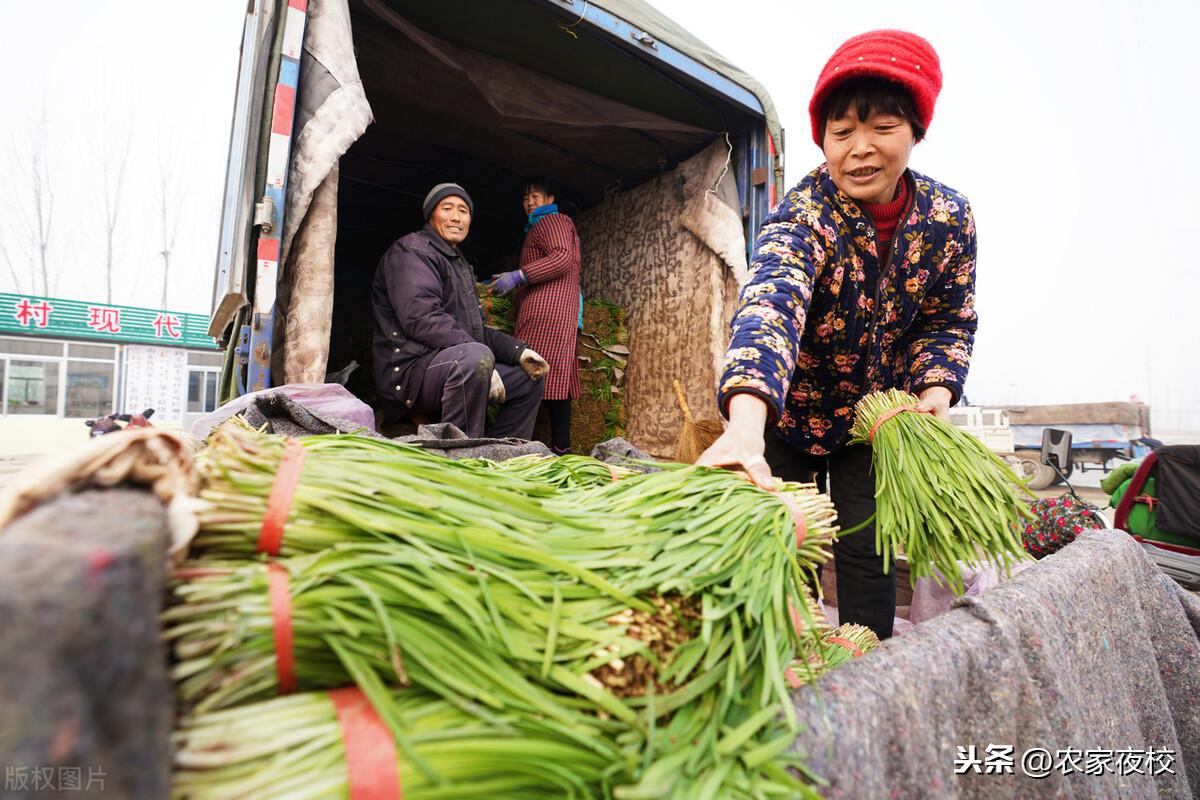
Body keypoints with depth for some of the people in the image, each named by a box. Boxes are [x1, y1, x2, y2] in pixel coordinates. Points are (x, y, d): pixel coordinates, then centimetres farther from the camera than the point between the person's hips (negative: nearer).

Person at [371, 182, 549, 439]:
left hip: (458, 366, 10)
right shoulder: (411, 251, -5)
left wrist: (518, 351, 6)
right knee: (476, 356, -37)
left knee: (530, 377, 14)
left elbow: (476, 329, 23)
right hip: (411, 368, -10)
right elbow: (423, 320, -21)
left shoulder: (459, 263, 25)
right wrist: (484, 364, -26)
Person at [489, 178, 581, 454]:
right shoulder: (543, 226, 34)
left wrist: (518, 276, -19)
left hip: (545, 309, -10)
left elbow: (562, 258, -14)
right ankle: (561, 447, 1)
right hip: (561, 313, 10)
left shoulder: (551, 221, 3)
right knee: (557, 379, 3)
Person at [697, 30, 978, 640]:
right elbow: (771, 301, -48)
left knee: (867, 553, 4)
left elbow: (949, 322, 1)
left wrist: (935, 392, -18)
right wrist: (745, 424, -64)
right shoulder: (804, 213, -27)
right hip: (792, 409, -2)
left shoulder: (949, 216, -12)